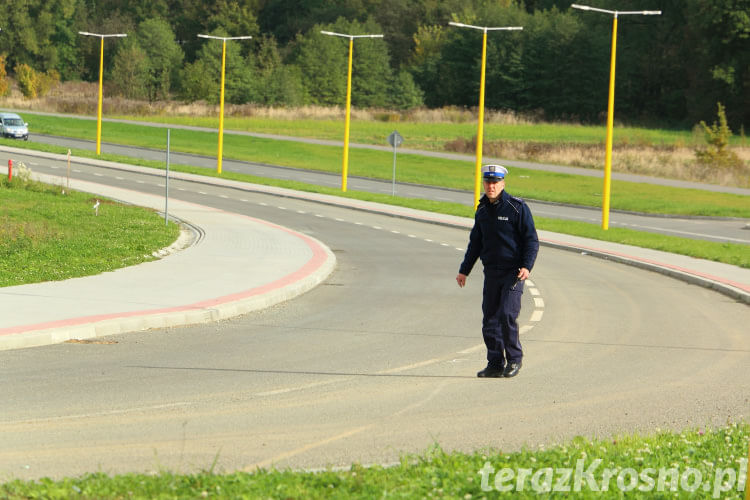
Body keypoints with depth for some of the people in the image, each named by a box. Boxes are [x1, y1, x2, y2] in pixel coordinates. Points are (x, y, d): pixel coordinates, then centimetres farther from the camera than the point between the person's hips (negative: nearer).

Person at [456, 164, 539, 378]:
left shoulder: (517, 207, -7)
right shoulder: (482, 211, 11)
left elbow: (531, 240, -7)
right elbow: (475, 243, 22)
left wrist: (527, 266, -19)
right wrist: (464, 270, 18)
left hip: (513, 272, -6)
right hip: (491, 273, 6)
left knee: (507, 315, -15)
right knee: (490, 320, 3)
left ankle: (514, 359, 0)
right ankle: (496, 364, 10)